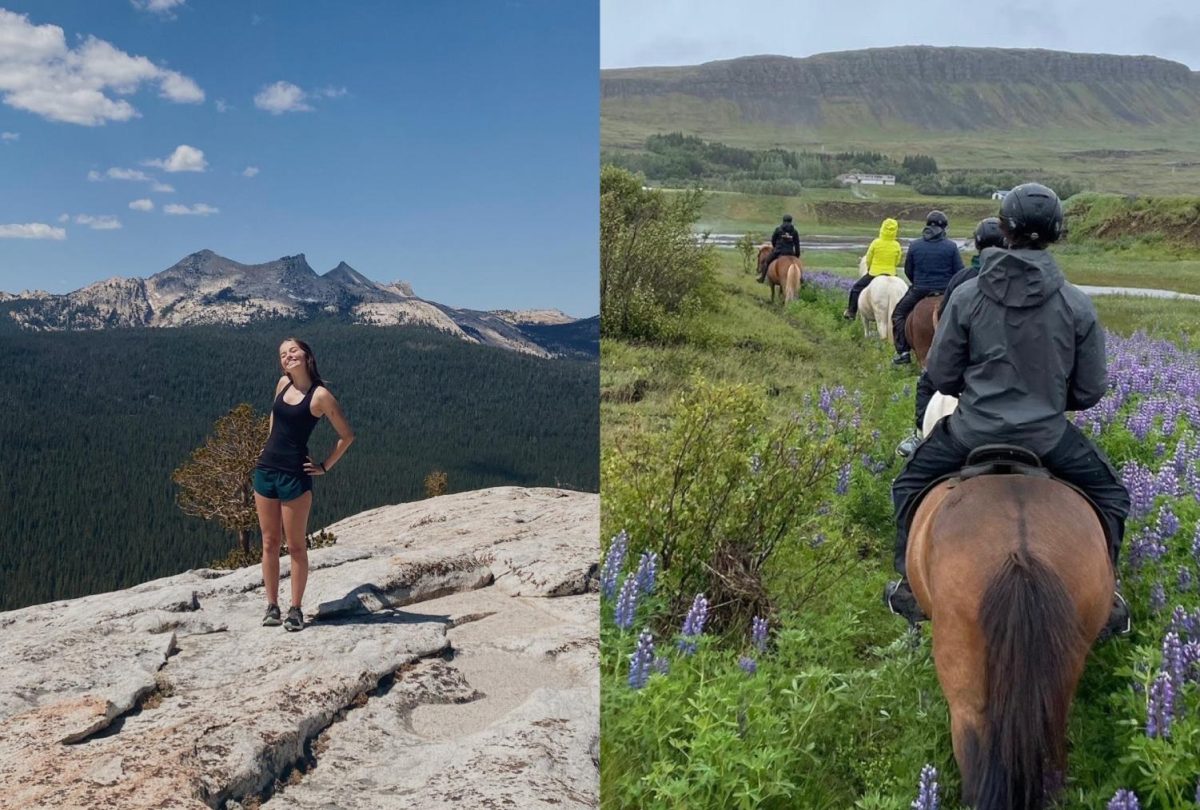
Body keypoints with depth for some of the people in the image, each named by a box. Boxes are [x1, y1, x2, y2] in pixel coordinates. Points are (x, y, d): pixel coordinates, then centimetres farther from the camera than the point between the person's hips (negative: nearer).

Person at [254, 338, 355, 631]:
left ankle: (296, 610, 8)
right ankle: (272, 606, 15)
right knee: (269, 543, 8)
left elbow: (347, 435, -3)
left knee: (296, 546, 1)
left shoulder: (320, 395, -9)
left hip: (295, 475, -6)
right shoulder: (282, 384, 8)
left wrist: (325, 467, -3)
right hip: (266, 469, 6)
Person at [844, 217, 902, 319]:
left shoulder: (876, 243, -12)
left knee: (856, 287, 16)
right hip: (891, 274, 2)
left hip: (874, 273, -2)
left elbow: (868, 260, 0)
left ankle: (851, 312, 13)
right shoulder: (897, 245, -6)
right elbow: (897, 262, 6)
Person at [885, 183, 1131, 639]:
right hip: (1049, 438, 0)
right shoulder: (1078, 305, -10)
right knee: (1109, 494, 27)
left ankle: (911, 588, 26)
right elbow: (1091, 391, -2)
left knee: (911, 484, 27)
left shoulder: (967, 296, -11)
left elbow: (941, 376, -3)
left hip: (972, 432, 0)